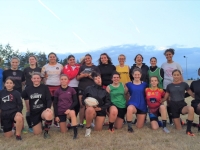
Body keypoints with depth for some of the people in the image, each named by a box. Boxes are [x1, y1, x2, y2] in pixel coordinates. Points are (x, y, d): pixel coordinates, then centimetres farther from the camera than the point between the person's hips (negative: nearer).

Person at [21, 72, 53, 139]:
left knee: (49, 115, -40)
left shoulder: (44, 87, -4)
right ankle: (40, 123, 38)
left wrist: (48, 108, -27)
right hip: (33, 113, 3)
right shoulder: (28, 89, 4)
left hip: (43, 110, -3)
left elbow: (49, 99, -9)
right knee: (37, 133, 2)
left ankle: (46, 132, -11)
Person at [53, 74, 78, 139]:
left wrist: (69, 109, -19)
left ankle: (75, 132, -29)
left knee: (72, 113, -39)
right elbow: (55, 104, 2)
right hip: (60, 112, 2)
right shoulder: (57, 91, -1)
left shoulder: (72, 90, -4)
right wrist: (56, 116, -2)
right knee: (63, 131, 1)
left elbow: (75, 101, -3)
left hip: (69, 110, -1)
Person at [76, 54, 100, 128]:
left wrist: (88, 75, -8)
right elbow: (77, 78, 13)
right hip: (82, 88, 2)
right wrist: (82, 76, -9)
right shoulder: (82, 67, 16)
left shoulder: (95, 68, 11)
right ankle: (81, 123, 7)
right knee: (82, 106, 1)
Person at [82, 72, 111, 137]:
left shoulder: (104, 91, 2)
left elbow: (108, 102, 3)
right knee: (90, 109, -40)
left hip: (101, 111, 2)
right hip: (90, 110, -2)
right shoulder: (89, 88, -4)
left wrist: (100, 108, -12)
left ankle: (95, 122, 34)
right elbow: (83, 99, 5)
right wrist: (86, 105, -16)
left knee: (98, 130, -2)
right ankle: (88, 128, -16)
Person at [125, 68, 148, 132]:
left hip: (142, 106, 2)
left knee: (139, 126, 5)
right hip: (132, 104, -2)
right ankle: (129, 126, -21)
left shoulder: (144, 84, 4)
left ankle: (138, 117, 39)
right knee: (130, 108, -41)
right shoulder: (129, 84, 1)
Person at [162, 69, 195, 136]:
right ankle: (180, 121, 39)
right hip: (173, 106, 1)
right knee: (179, 129, 1)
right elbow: (165, 98, 10)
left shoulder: (184, 84, 2)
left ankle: (188, 130, -23)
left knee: (191, 109, -39)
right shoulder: (169, 86, 5)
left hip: (182, 104, -1)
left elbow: (192, 94, 6)